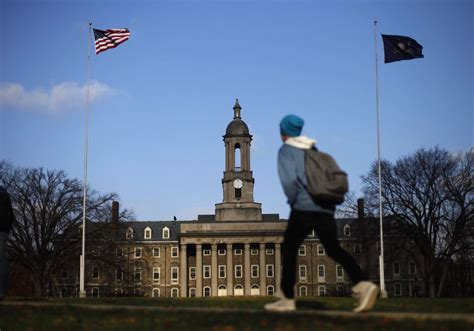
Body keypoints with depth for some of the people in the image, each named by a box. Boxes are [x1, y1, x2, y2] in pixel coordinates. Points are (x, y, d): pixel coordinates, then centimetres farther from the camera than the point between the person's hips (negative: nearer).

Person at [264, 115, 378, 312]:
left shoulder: (286, 150, 1)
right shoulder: (314, 150, 20)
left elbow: (289, 180, -16)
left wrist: (293, 201, -1)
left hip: (304, 208, -5)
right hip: (326, 209, 6)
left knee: (289, 249, 10)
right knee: (334, 249, 8)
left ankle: (287, 299, 11)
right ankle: (363, 284, -13)